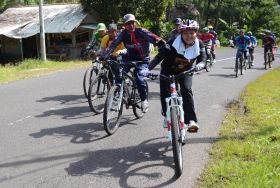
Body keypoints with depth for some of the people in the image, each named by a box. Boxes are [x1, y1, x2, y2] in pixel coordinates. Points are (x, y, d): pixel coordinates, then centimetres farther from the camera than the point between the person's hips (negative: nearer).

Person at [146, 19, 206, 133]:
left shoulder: (199, 45, -18)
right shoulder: (173, 43, -28)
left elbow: (203, 58, -22)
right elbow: (159, 56, -30)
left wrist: (200, 65, -48)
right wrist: (148, 68, -43)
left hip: (185, 71, 1)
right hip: (168, 69, -1)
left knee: (186, 90, -22)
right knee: (165, 92, -16)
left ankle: (191, 121, -21)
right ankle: (166, 117, 9)